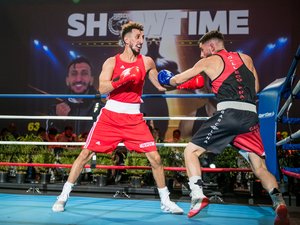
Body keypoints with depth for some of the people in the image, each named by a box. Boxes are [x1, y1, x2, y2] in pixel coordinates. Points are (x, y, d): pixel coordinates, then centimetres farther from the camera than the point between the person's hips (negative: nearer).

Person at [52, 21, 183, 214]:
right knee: (86, 153, -3)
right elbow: (102, 88, -13)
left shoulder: (146, 61, 5)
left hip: (134, 118, 1)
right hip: (110, 115, -1)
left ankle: (165, 201, 12)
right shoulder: (112, 62, 0)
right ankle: (64, 196, 11)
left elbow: (161, 85, 13)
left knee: (155, 157, -5)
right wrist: (121, 79, -27)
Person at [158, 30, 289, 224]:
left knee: (191, 151, 9)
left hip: (228, 113, -4)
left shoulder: (208, 62, 12)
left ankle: (198, 196, -5)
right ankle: (279, 203, -14)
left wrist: (168, 80, 41)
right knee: (260, 168, 9)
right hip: (251, 116, 4)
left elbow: (177, 80, 19)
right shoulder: (246, 58, 21)